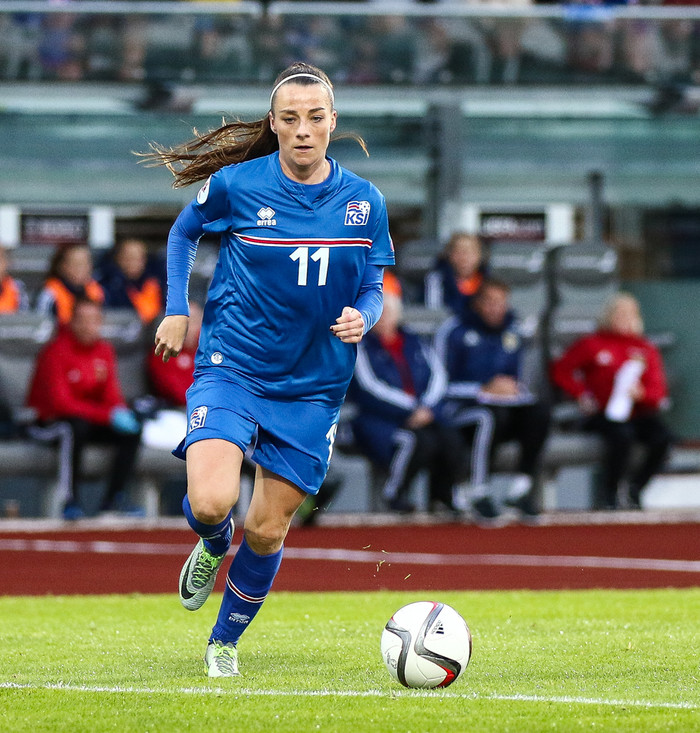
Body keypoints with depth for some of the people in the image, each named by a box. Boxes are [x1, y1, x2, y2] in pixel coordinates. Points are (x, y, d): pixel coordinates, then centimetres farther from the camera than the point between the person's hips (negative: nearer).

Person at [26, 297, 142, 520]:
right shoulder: (56, 351, -18)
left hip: (89, 420, 7)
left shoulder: (104, 350, 4)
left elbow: (111, 394, 5)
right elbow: (60, 402, -25)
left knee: (131, 431, -13)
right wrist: (108, 415, -31)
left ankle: (114, 499, -8)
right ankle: (72, 500, -32)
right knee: (75, 427, -39)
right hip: (48, 422, -7)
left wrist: (121, 411, -22)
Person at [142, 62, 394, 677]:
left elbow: (373, 291, 8)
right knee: (211, 502, -23)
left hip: (312, 387, 2)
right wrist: (176, 311, 4)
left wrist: (362, 317, -14)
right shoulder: (235, 185, -7)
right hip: (231, 369, -2)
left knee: (267, 531, 5)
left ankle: (225, 641, 30)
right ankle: (213, 545, 16)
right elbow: (183, 233, 13)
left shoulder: (363, 200, -1)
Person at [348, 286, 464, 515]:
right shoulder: (362, 345, 3)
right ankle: (394, 494, -11)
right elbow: (370, 387, -9)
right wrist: (412, 409, -15)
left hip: (423, 418, 5)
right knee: (419, 441, -33)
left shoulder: (413, 341, 19)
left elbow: (437, 375, 10)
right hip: (378, 422, -5)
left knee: (450, 439, -24)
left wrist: (426, 408, -10)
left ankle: (441, 497, -7)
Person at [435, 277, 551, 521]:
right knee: (492, 415, -39)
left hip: (505, 403, 5)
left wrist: (514, 388, -1)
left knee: (539, 411, -25)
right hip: (462, 408, -5)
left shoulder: (510, 332, 17)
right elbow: (443, 385, -8)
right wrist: (484, 390, -17)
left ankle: (522, 487, -24)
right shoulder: (454, 332, -1)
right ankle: (479, 494, -32)